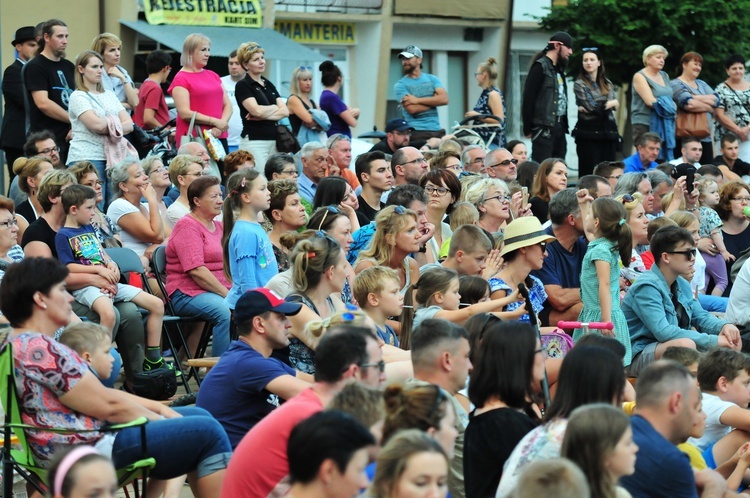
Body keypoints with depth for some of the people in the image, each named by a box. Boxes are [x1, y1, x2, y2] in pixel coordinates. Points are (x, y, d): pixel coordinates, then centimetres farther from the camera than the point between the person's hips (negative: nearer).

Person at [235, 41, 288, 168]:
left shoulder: (269, 85, 16)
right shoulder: (243, 86, -3)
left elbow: (285, 111, 6)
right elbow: (257, 110, -17)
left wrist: (263, 115, -10)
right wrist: (275, 107, 2)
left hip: (274, 140, 6)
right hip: (254, 141, -6)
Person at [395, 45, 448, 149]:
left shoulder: (432, 79, 14)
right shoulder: (400, 85, 4)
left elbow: (444, 99, -2)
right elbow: (412, 109, -10)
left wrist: (417, 100, -7)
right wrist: (433, 100, -1)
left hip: (436, 131, 3)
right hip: (416, 132, -3)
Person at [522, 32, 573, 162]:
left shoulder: (558, 68, 18)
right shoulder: (540, 67, -8)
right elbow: (528, 98, -12)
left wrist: (564, 125, 10)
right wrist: (528, 128, -13)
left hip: (559, 126, 9)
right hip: (544, 127, -9)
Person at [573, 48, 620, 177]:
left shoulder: (607, 84, 16)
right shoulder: (580, 84, 1)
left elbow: (616, 104, 5)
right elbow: (591, 106, -9)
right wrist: (609, 104, 3)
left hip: (608, 132, 5)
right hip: (588, 132, -5)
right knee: (589, 172, -7)